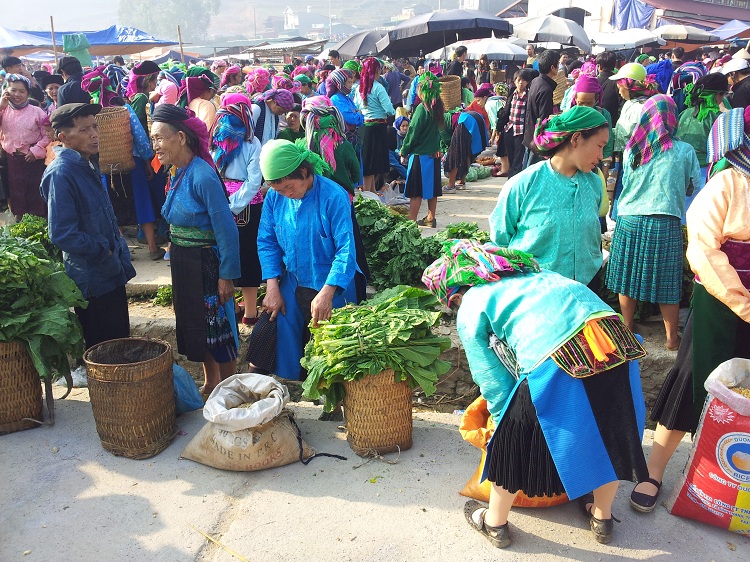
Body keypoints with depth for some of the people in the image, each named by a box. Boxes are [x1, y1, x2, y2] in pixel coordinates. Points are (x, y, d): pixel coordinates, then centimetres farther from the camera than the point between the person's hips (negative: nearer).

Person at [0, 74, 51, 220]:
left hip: (33, 159, -3)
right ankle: (19, 217, 32)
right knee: (16, 190, 16)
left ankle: (39, 218, 22)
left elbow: (47, 135, -8)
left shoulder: (37, 112, -8)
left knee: (35, 190, 8)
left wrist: (36, 151, -15)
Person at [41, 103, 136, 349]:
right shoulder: (60, 174, -21)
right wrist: (104, 250, -15)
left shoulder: (88, 164, 7)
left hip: (112, 273, 9)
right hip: (93, 281, -8)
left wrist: (119, 255, 10)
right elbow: (62, 235, -26)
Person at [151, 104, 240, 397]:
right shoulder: (176, 173, 4)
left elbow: (226, 229, -21)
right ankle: (210, 383, 36)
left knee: (216, 327, 4)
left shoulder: (202, 176, -22)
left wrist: (226, 275, -20)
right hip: (182, 262, 9)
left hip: (205, 262, -9)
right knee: (194, 323, 19)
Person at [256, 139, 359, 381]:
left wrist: (326, 293, -29)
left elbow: (346, 249, -21)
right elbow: (267, 242, 4)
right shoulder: (274, 197, -3)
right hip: (291, 288, 4)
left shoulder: (334, 196, -18)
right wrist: (272, 287, -5)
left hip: (332, 289, -4)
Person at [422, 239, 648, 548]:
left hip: (555, 361, -6)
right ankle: (602, 517, 51)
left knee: (513, 436, 19)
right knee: (608, 432, 28)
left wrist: (502, 416, 28)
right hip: (615, 339, 6)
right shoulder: (531, 270, 31)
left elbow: (493, 381, 11)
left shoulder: (468, 311, 13)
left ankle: (495, 523, 41)